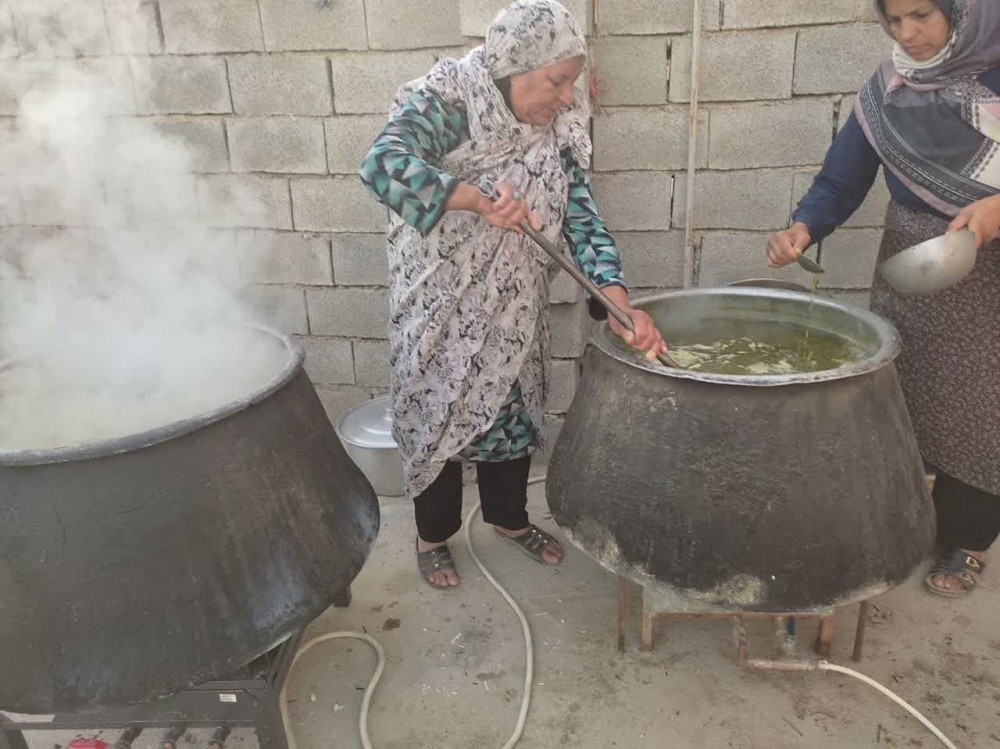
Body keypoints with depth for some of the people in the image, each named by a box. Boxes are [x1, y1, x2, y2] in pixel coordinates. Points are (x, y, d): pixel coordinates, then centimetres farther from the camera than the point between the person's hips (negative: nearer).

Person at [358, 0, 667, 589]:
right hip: (440, 309, -4)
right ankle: (434, 534, 33)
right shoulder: (445, 101, -20)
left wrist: (620, 303, -25)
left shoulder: (560, 129, -5)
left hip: (514, 311, 5)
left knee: (516, 412, 17)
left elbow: (582, 219, -11)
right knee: (439, 415, 9)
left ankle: (510, 517, 42)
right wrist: (479, 198, -48)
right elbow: (382, 164, -37)